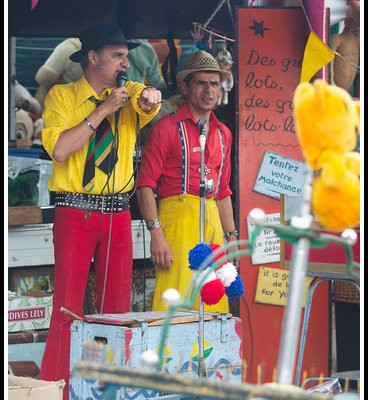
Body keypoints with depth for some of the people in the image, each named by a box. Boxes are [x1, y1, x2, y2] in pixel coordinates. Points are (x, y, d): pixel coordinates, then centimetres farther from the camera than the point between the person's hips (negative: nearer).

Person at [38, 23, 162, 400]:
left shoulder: (129, 93, 10)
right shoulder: (62, 95, -1)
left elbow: (150, 102, -14)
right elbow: (60, 150, -14)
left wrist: (149, 98, -37)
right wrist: (102, 111, -14)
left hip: (118, 212, 4)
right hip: (76, 210, -4)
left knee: (118, 305, 7)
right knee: (68, 306, -6)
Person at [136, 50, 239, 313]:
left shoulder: (223, 133, 19)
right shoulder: (167, 128, -1)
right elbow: (146, 183, -7)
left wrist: (232, 237, 20)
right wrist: (156, 233, -17)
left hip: (213, 221, 6)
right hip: (178, 217, -6)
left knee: (215, 310, 2)